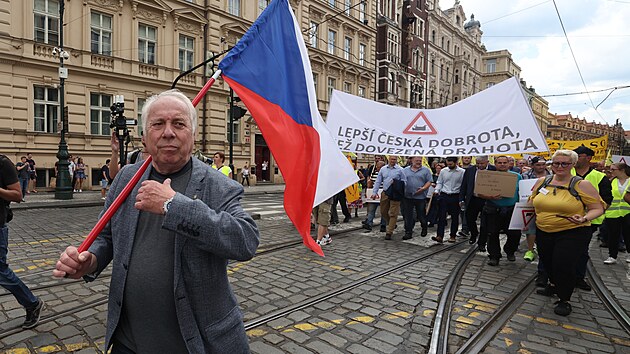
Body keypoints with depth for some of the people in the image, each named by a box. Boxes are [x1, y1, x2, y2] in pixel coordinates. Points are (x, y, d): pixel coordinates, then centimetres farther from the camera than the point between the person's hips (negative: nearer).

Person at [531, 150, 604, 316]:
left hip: (573, 233, -5)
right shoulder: (541, 181, 3)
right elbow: (533, 202, 18)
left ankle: (564, 300, 15)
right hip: (544, 232, 5)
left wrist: (584, 218, -25)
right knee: (548, 263, 18)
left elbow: (598, 208, -7)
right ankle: (554, 285, 46)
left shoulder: (581, 185, -9)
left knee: (563, 266, -8)